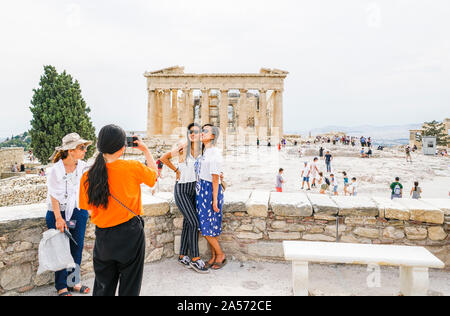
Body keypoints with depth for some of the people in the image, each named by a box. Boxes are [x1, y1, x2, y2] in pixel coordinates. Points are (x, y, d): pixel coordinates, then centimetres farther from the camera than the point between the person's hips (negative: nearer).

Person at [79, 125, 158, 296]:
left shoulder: (89, 175, -6)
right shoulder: (132, 167, -14)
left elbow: (88, 208, 3)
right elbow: (154, 173, 6)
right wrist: (145, 150, 13)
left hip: (103, 237, 3)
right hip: (130, 234, -3)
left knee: (103, 287, 20)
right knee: (129, 286, 13)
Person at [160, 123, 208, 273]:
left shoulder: (201, 150, 6)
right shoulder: (183, 148, -10)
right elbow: (164, 158, -6)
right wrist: (176, 170, -2)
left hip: (193, 189, 6)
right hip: (182, 189, -6)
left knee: (187, 223, 10)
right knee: (194, 222, -10)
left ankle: (183, 256, 22)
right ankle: (195, 259, 0)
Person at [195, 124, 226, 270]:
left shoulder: (215, 153, -14)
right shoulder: (204, 151, 12)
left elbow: (215, 179, -16)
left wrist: (215, 200, -17)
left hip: (211, 191, -8)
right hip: (201, 191, 9)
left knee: (207, 227, -3)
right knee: (206, 226, 11)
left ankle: (220, 255, 16)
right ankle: (213, 256, 23)